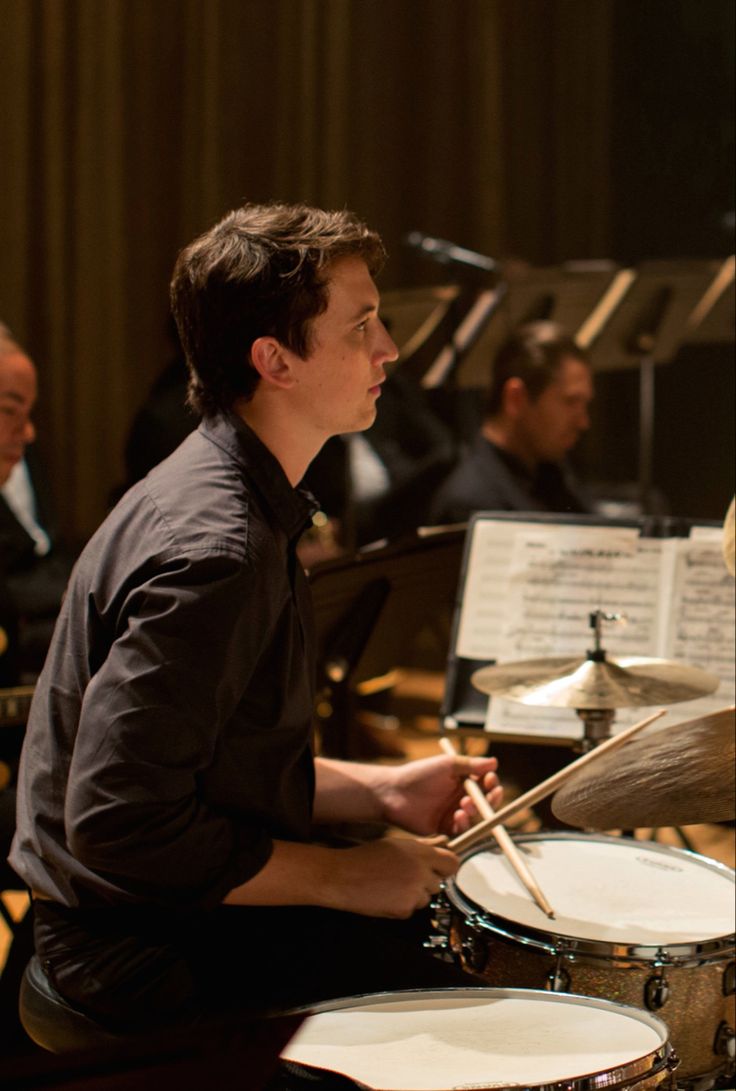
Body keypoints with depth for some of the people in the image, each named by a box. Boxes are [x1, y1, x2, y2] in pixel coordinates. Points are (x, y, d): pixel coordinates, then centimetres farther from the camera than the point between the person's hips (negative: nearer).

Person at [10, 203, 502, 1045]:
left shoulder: (228, 489, 7)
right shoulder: (214, 550, -26)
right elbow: (122, 825, -29)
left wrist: (383, 792, 2)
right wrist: (339, 877, -20)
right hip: (149, 949, -10)